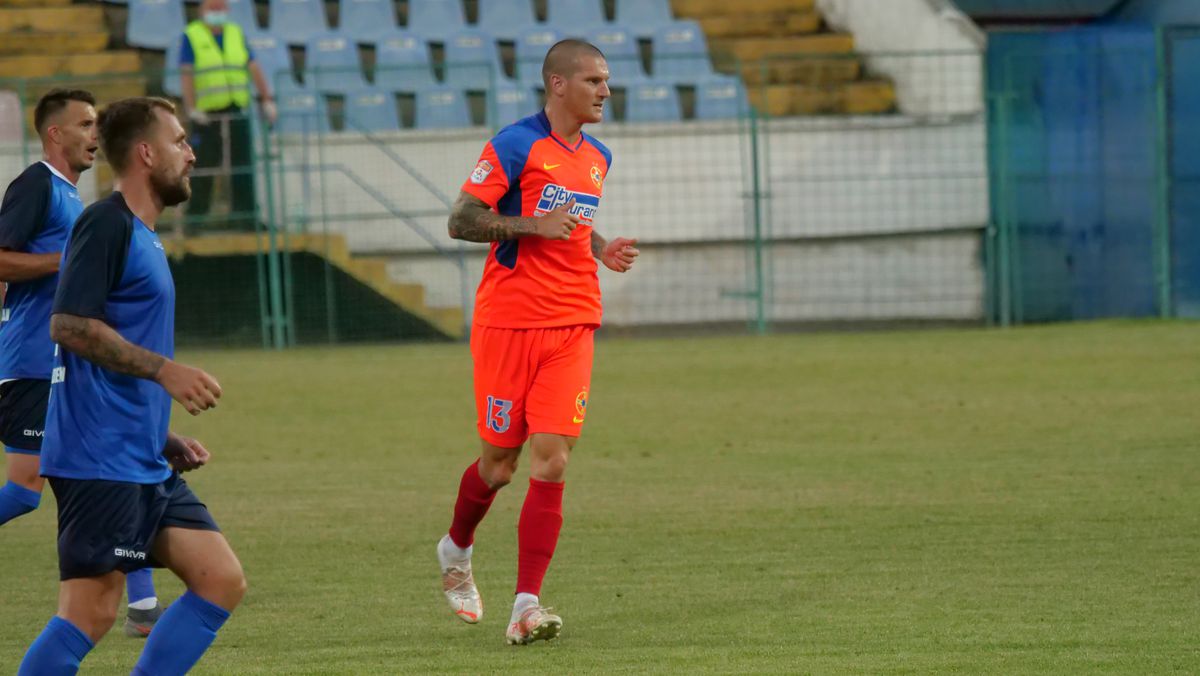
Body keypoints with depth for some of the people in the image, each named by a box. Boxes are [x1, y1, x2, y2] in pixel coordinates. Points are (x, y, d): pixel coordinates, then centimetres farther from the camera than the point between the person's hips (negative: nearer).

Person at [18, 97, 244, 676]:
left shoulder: (141, 236, 20)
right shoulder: (106, 225, -9)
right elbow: (69, 325, -20)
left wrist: (165, 440, 21)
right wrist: (164, 370, -21)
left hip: (144, 464, 10)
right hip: (98, 461, -10)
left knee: (222, 581, 4)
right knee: (91, 612, -11)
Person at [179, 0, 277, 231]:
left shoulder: (236, 34, 14)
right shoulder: (192, 36, 1)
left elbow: (254, 69, 9)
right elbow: (186, 74, -7)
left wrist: (267, 100, -2)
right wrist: (191, 109, -18)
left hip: (237, 111, 4)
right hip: (207, 114, -4)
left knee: (243, 168, -2)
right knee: (203, 167, -2)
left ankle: (245, 218, -1)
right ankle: (195, 218, 7)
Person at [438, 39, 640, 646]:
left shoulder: (597, 158, 14)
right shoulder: (515, 145, -8)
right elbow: (460, 221, -11)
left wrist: (603, 249, 11)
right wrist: (535, 225, -22)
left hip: (571, 326, 5)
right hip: (508, 322, -5)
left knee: (551, 463, -9)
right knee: (499, 464, 6)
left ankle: (526, 607, -12)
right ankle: (456, 550, 37)